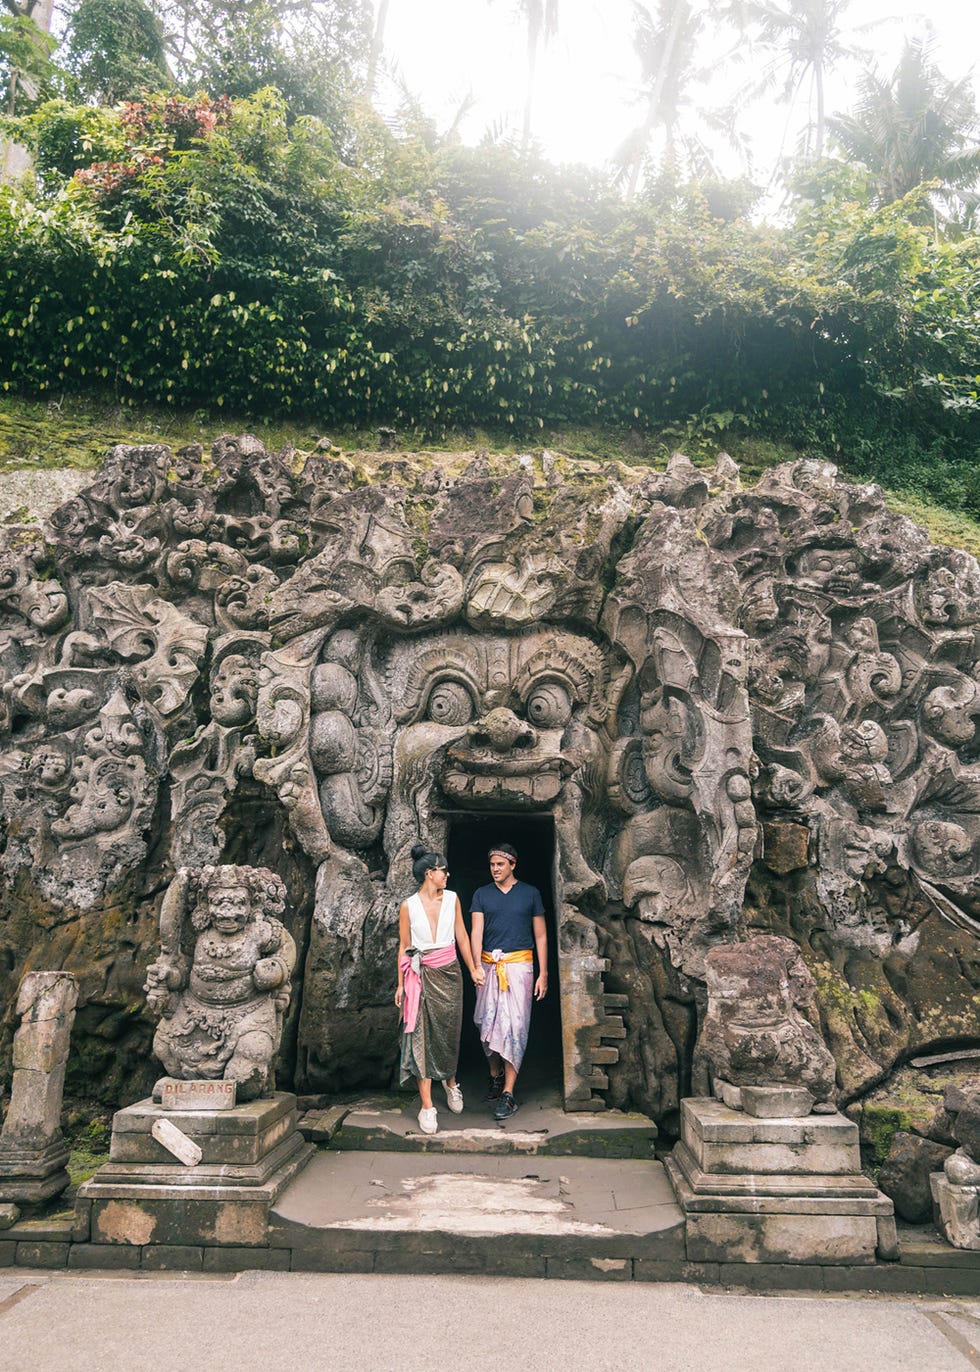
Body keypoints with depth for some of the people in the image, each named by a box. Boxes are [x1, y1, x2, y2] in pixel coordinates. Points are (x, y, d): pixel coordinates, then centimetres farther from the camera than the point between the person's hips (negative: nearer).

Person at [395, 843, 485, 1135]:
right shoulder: (408, 906, -3)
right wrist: (401, 984, -1)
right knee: (422, 1035, -5)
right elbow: (404, 947, 1)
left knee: (449, 1032, 9)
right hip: (422, 975, -3)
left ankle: (450, 1082, 37)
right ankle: (427, 1106, -1)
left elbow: (461, 937, 12)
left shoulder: (452, 899, 5)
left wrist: (473, 969, 13)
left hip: (449, 972, 3)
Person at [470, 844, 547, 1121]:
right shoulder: (482, 894, 8)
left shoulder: (530, 893, 5)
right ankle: (495, 1075, 30)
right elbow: (476, 932, -3)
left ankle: (508, 1093, -6)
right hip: (489, 965, 2)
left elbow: (541, 936, 8)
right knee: (487, 1024, 7)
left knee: (514, 1026, -8)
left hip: (519, 965, -2)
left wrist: (543, 974, 2)